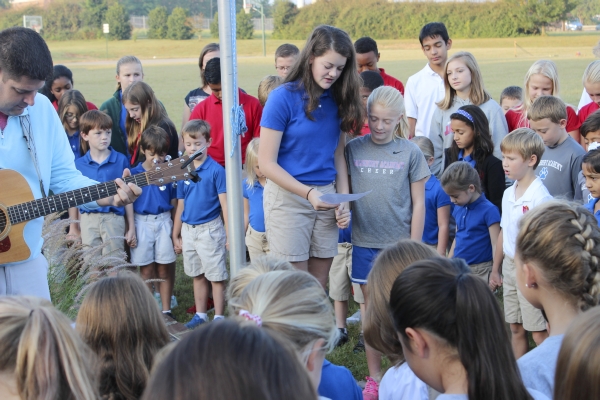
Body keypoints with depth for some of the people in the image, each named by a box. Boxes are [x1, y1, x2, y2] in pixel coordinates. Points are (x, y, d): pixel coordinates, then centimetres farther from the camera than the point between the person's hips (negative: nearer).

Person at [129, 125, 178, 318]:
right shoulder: (134, 174, -1)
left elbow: (174, 202, 4)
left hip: (164, 221, 0)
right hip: (142, 223, 0)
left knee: (165, 269, 4)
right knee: (146, 270, 7)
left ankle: (166, 310, 13)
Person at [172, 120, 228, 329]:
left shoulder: (216, 170, -10)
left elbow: (224, 203, -10)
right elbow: (181, 205, 12)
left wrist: (230, 234, -13)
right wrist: (176, 235, 14)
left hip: (210, 229, -5)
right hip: (188, 230, 5)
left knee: (216, 276, 1)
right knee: (197, 275, 15)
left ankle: (219, 317, 8)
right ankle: (200, 314, 25)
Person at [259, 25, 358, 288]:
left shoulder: (337, 99, 6)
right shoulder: (284, 97, -10)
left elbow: (338, 155, 10)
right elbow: (267, 162, -12)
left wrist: (343, 201, -1)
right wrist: (308, 192, -21)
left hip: (326, 196, 5)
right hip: (288, 196, -5)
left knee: (319, 284, 9)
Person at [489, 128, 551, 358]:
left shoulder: (540, 196, -16)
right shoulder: (508, 194, 9)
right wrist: (496, 269, 20)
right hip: (510, 267, 8)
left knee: (539, 333, -3)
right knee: (516, 329, 15)